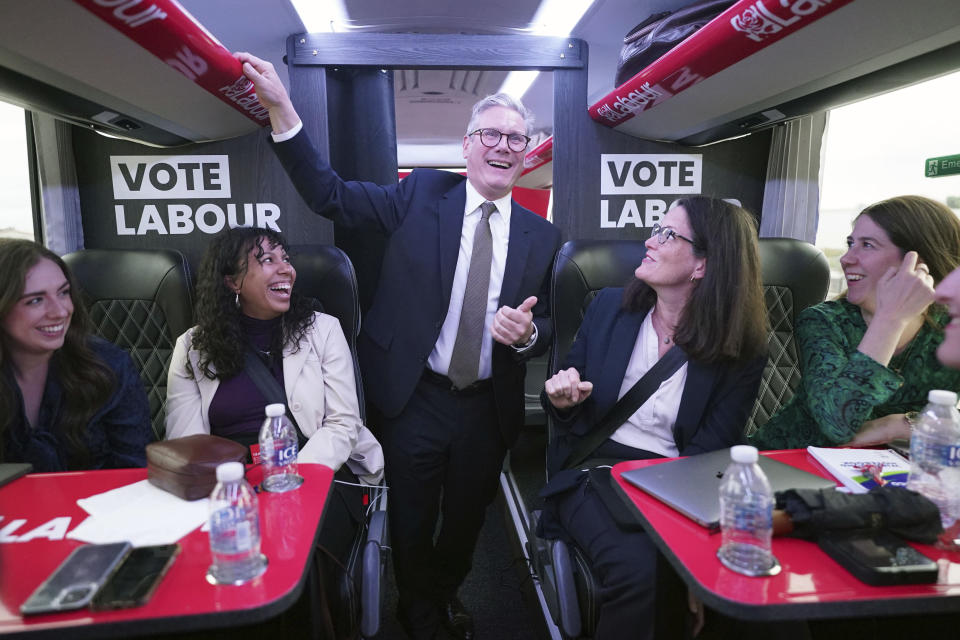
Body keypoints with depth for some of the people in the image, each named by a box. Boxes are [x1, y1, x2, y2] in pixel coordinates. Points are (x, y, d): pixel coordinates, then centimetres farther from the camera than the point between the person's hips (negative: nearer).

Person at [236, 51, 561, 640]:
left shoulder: (543, 236, 0)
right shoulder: (422, 195, -5)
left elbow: (547, 326, 5)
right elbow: (331, 195, -10)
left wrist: (527, 333, -19)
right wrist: (282, 109, -20)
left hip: (488, 409, 2)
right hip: (415, 398, -2)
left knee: (467, 518, 22)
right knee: (412, 523, 15)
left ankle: (447, 592, 55)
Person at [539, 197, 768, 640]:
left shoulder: (740, 351, -2)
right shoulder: (609, 308, 5)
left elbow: (709, 450, -3)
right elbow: (566, 405, 14)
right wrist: (563, 401, -9)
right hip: (593, 472, 1)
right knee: (636, 567, -28)